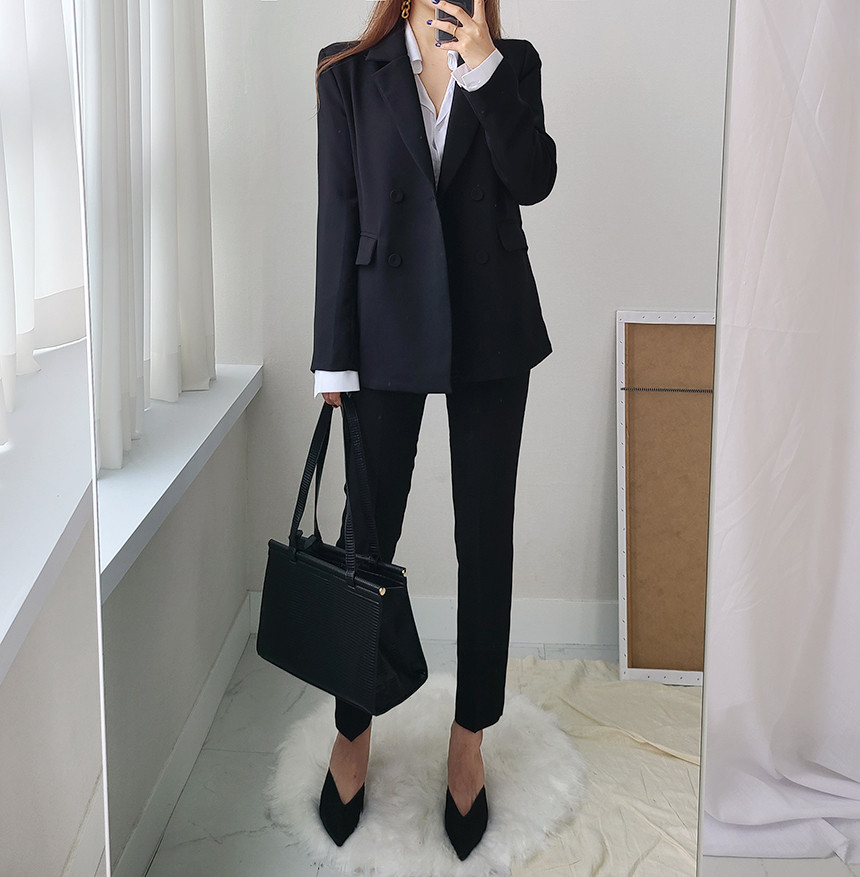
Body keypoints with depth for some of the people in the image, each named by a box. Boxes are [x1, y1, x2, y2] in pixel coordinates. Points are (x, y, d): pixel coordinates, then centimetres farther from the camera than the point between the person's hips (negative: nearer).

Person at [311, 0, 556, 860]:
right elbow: (338, 214, -1)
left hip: (491, 331, 1)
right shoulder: (349, 72, 3)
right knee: (368, 534, 5)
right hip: (389, 328, -1)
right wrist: (334, 357, -3)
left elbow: (533, 180, -7)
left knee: (485, 539, 6)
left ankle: (469, 741, 21)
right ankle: (353, 733, 24)